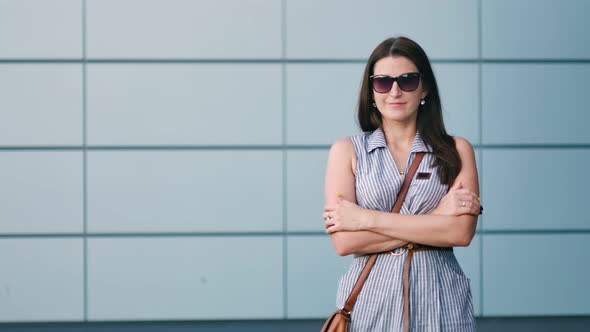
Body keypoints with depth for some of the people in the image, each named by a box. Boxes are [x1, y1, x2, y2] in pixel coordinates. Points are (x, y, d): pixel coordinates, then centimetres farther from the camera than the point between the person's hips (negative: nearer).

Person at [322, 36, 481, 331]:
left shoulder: (456, 150, 3)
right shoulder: (347, 150, 2)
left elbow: (461, 232, -11)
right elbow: (343, 241, -10)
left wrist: (368, 219, -12)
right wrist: (436, 218, -12)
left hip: (440, 299, 0)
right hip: (370, 299, 0)